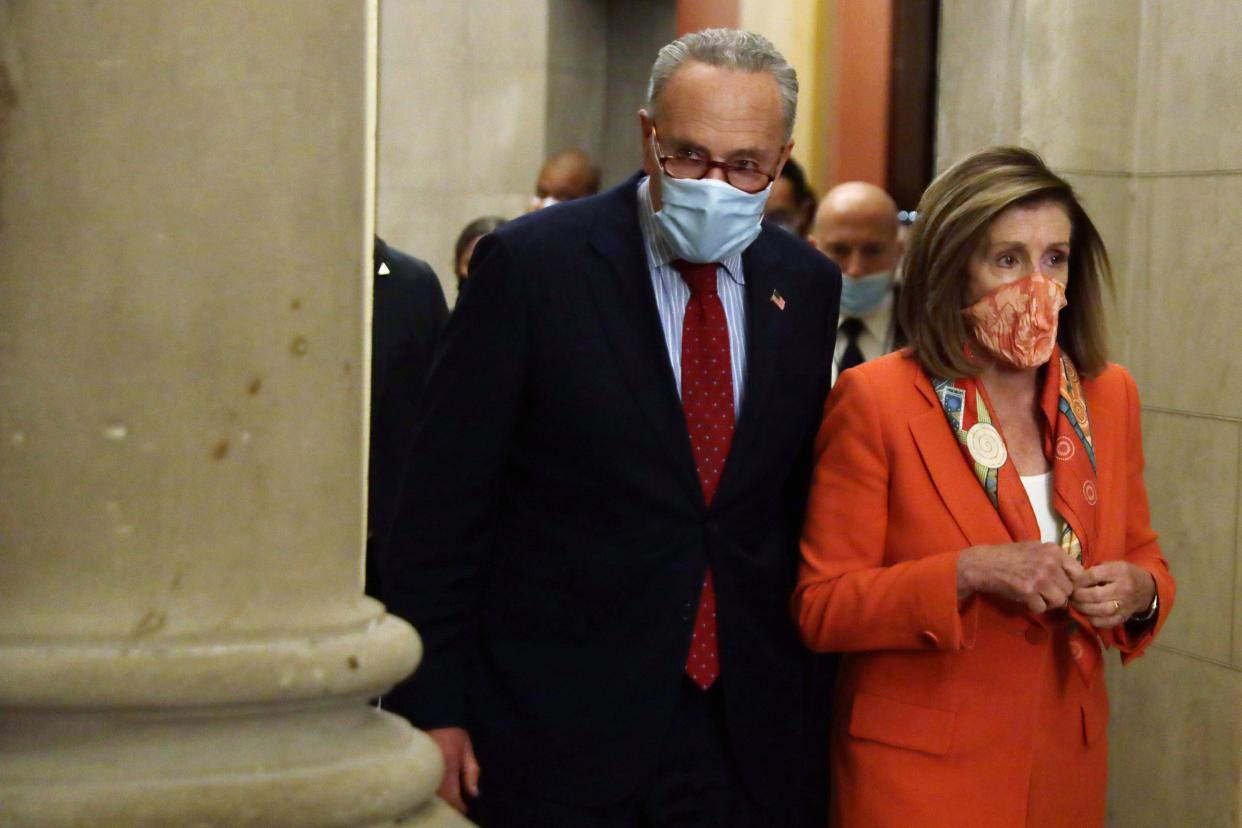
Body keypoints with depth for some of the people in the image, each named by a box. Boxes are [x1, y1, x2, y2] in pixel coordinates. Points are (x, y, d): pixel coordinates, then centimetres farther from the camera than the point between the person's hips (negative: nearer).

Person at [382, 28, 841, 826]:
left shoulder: (807, 284, 6)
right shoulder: (531, 263, -8)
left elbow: (799, 503, 12)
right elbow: (444, 505, -7)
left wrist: (802, 691, 11)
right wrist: (435, 706, -9)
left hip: (746, 732, 4)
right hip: (556, 728, -3)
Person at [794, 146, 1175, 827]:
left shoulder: (1109, 395, 3)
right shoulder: (874, 399, -12)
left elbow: (1143, 558, 13)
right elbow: (821, 609, -12)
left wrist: (1139, 591, -10)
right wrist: (969, 574, -25)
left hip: (1068, 768, 5)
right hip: (918, 772, -4)